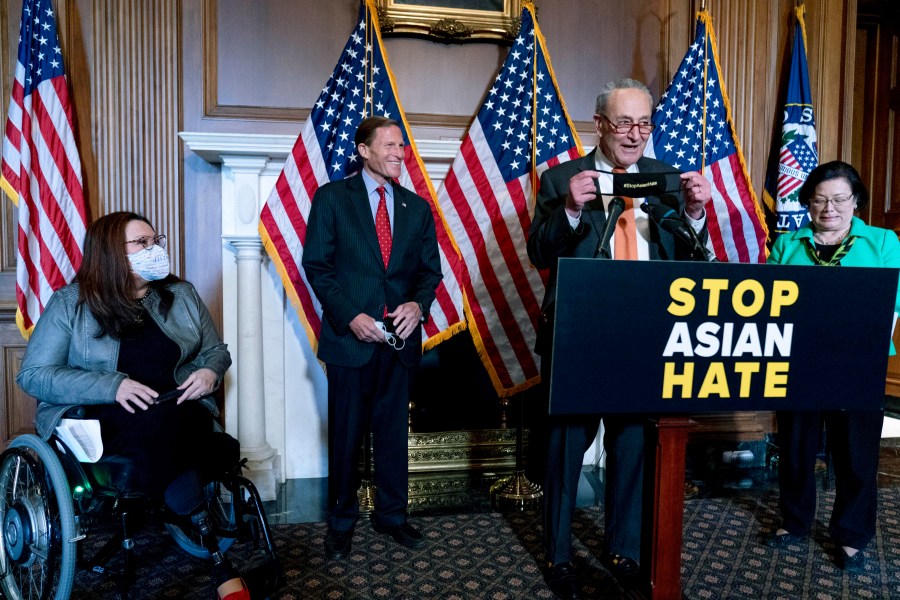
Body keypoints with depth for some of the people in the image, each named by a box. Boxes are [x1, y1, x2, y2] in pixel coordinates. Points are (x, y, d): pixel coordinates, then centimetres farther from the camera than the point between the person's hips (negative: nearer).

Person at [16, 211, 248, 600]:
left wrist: (209, 372, -9)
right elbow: (33, 375, -4)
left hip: (177, 413, 3)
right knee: (155, 441, -36)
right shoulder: (70, 303, 2)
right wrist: (113, 386, -19)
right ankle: (220, 561, -30)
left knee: (158, 434, -35)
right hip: (98, 422, -2)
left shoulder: (181, 295, 12)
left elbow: (216, 351, 18)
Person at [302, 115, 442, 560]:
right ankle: (341, 522, 26)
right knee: (346, 434, 9)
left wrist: (418, 304, -10)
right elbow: (316, 265, -4)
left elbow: (430, 269, 11)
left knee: (394, 431, 13)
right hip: (349, 336, -3)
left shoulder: (417, 207, 11)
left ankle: (391, 515, 29)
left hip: (400, 337, 3)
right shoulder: (332, 197, 0)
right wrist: (351, 316, -15)